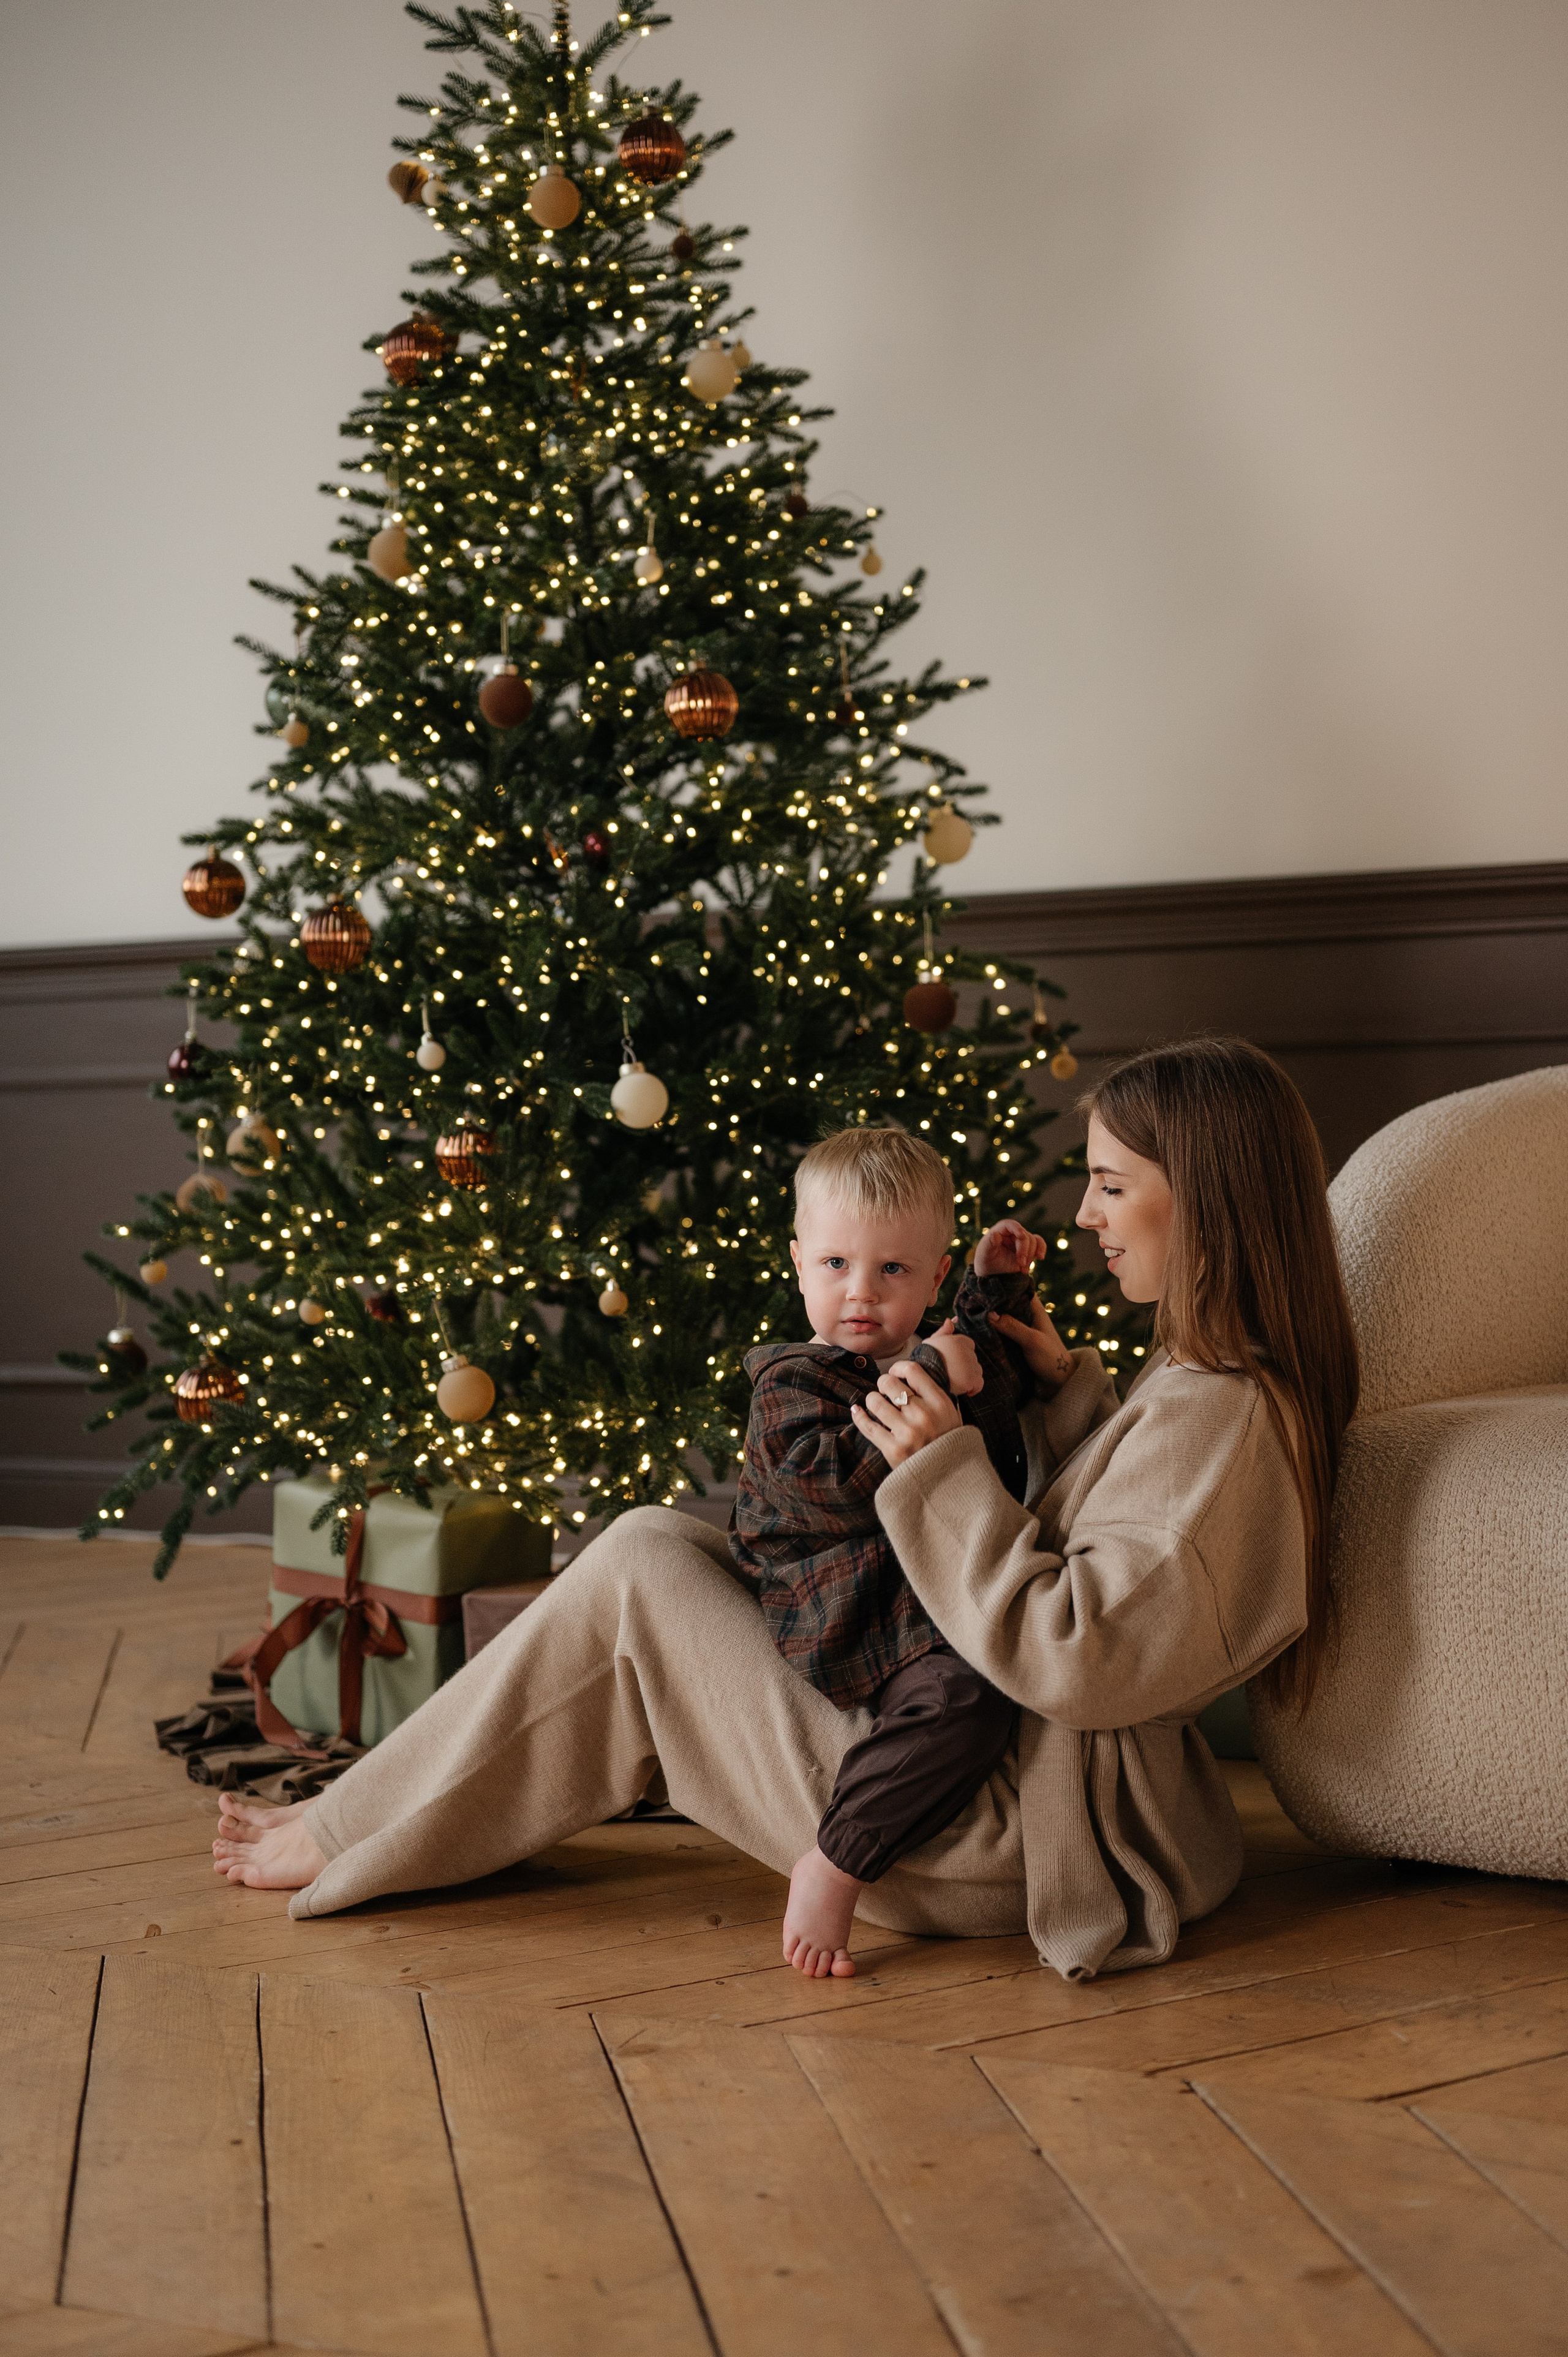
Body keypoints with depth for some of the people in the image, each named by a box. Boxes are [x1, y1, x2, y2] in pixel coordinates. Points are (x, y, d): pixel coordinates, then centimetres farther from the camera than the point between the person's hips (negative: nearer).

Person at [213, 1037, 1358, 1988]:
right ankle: (379, 1820, 22)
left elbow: (1069, 1663, -28)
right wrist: (1063, 1387, 10)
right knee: (659, 1539, 13)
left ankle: (353, 1840, 13)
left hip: (999, 1828, -10)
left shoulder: (1215, 1414, -23)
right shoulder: (1226, 1385, 7)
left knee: (631, 1581, -3)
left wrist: (945, 1472, -23)